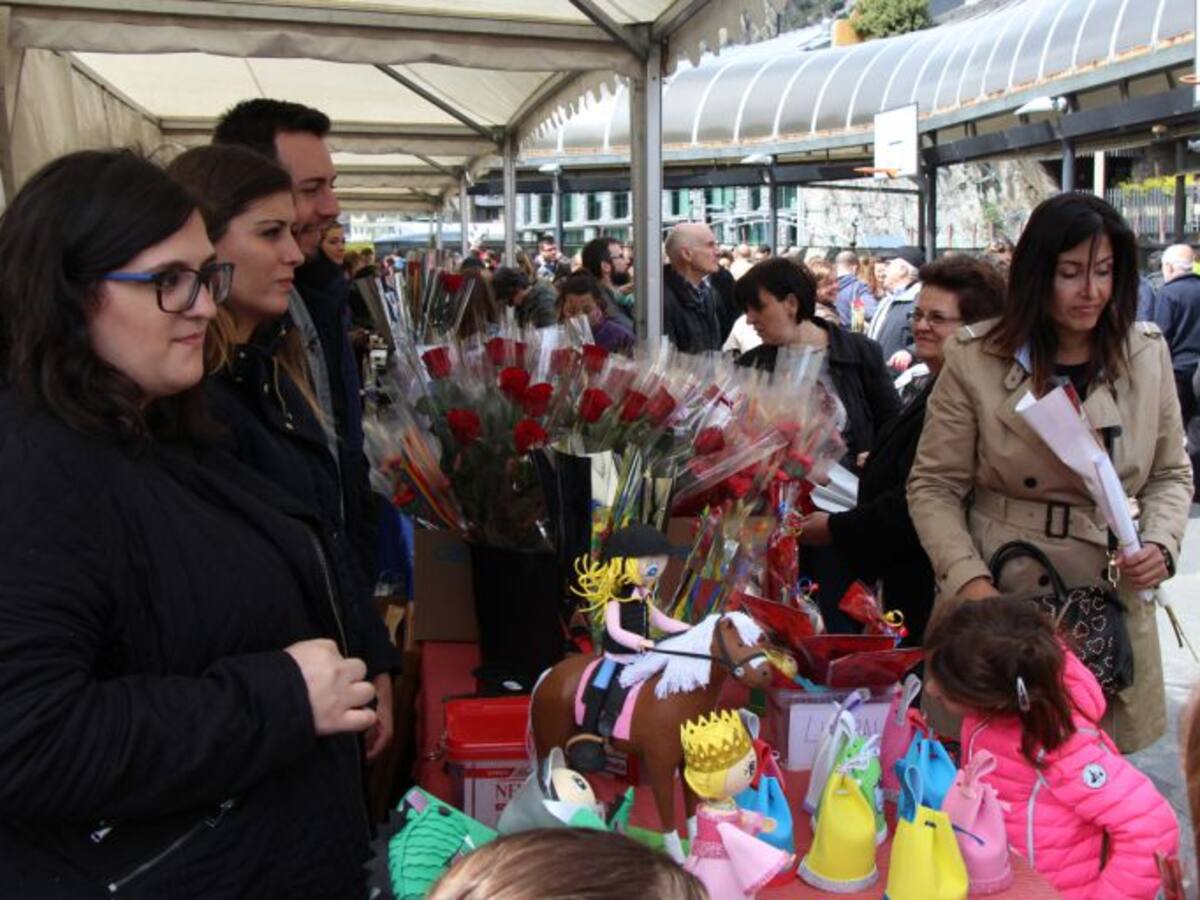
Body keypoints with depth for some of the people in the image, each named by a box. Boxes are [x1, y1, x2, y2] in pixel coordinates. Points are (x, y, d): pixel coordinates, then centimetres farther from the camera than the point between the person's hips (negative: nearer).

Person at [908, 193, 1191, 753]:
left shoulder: (1147, 355, 4)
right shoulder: (974, 359, -6)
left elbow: (1170, 474, 14)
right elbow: (933, 486, -3)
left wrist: (1161, 544, -5)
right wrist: (967, 578, -15)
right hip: (998, 603, -2)